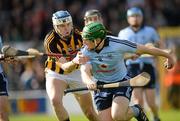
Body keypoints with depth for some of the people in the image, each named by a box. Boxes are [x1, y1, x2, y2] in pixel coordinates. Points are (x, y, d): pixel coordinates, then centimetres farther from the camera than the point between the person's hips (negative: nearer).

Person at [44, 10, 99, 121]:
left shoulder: (78, 35, -16)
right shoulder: (50, 41, -26)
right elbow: (65, 68, -32)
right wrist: (75, 61, -52)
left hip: (76, 73, 3)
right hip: (56, 74, -2)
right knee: (55, 100, -31)